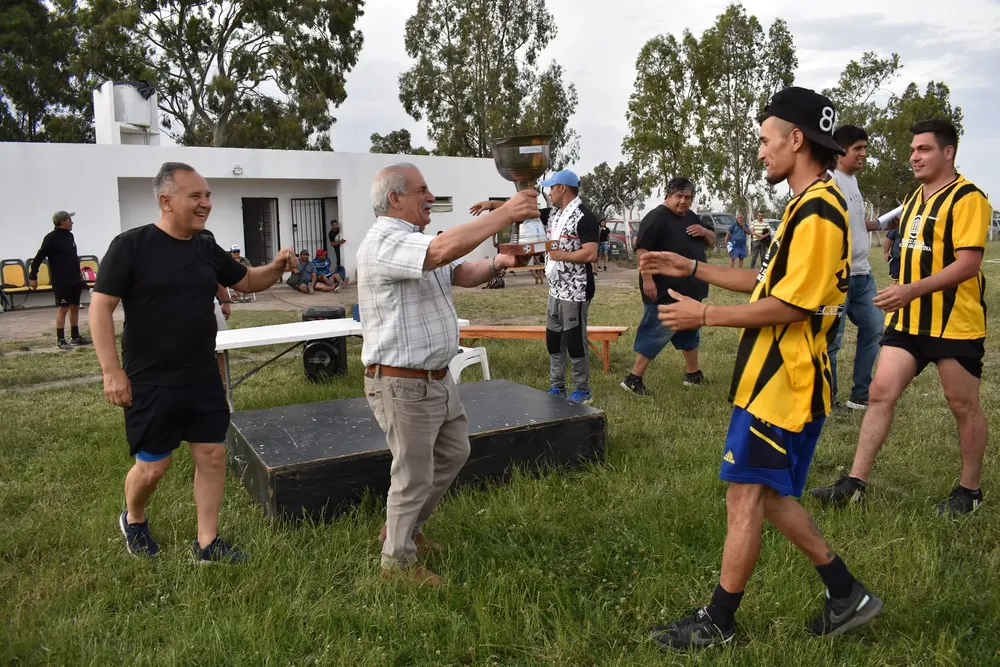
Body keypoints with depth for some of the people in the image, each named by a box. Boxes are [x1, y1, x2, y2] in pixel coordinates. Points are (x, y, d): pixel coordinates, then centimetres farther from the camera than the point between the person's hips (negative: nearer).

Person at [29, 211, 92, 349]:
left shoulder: (69, 235, 12)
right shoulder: (52, 238, -13)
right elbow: (39, 258, -14)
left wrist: (78, 273, 23)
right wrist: (32, 276, -16)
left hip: (74, 280, 8)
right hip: (61, 281, -8)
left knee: (75, 307, 12)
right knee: (63, 308, -6)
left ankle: (75, 336, 20)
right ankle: (60, 340, 0)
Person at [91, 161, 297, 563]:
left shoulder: (207, 249, 5)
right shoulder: (131, 245, -12)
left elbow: (246, 281, 17)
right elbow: (100, 308, -12)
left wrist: (275, 269, -5)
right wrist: (112, 370, -17)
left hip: (203, 378, 5)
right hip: (150, 381, -5)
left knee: (212, 455, 6)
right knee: (153, 465, 5)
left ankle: (207, 543, 20)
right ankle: (133, 520, 38)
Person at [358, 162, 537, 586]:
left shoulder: (414, 241, 14)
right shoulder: (384, 242, -20)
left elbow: (461, 274, 12)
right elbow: (444, 250, -37)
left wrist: (495, 264, -10)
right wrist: (504, 214, -31)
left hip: (437, 377, 10)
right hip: (403, 384, -10)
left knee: (454, 453, 22)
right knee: (415, 475, 4)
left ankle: (402, 527, 40)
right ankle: (398, 559, 27)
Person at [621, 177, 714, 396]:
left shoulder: (691, 217, 13)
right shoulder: (657, 217, -13)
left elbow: (712, 242, 20)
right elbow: (642, 249, -22)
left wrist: (704, 231, -3)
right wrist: (647, 279, -29)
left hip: (689, 289, 9)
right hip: (665, 291, -9)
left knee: (689, 331, 18)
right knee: (657, 332, -7)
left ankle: (693, 374, 33)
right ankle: (634, 379, -1)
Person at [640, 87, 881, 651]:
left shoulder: (818, 212, -18)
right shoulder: (809, 205, 16)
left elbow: (791, 304, -23)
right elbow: (768, 283, 19)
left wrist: (704, 315, -16)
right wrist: (690, 268, 16)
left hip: (783, 384, -10)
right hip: (778, 377, 10)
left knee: (748, 496, 0)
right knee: (767, 495, 16)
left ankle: (719, 623, 15)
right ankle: (847, 595, 29)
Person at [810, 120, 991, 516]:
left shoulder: (967, 198, -13)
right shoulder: (914, 199, 14)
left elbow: (968, 263, -22)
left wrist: (913, 290, -32)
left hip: (955, 323, -7)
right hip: (909, 320, 8)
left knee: (964, 406, 6)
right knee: (880, 393, 2)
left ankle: (969, 491, 24)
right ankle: (856, 482, 6)